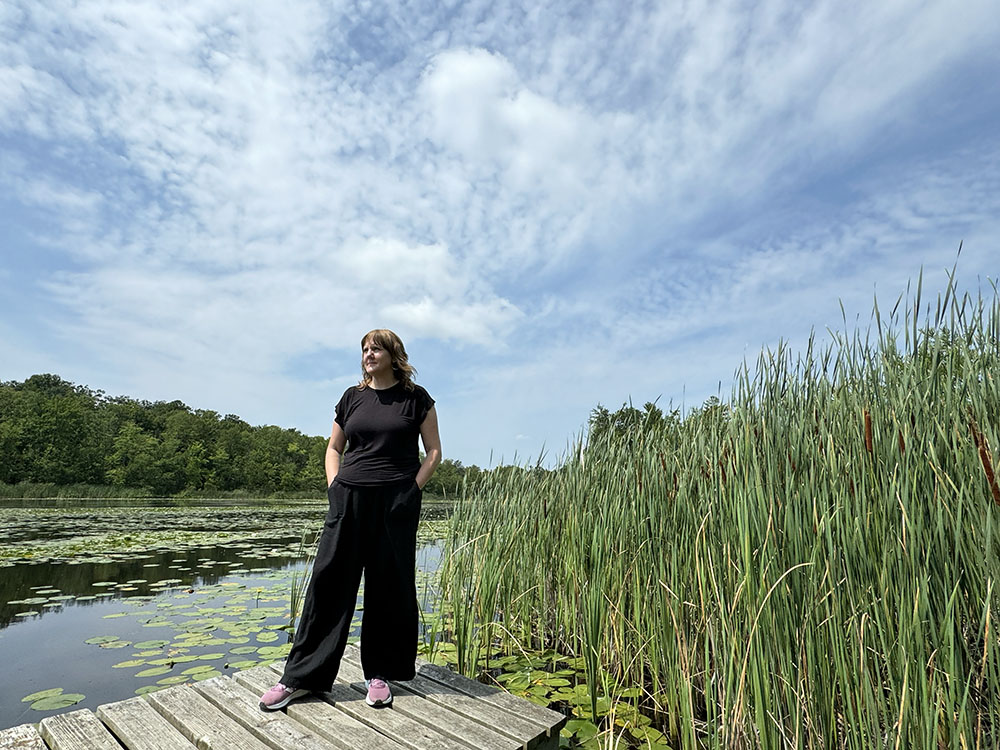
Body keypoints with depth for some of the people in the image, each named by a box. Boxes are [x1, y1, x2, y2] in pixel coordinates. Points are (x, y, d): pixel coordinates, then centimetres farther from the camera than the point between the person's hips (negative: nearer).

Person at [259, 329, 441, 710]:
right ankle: (301, 677, 18)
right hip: (349, 498, 3)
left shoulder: (415, 398, 2)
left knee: (389, 587, 6)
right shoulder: (352, 397, 11)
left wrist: (411, 491, -7)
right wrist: (335, 488, 3)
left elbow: (433, 452, 3)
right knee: (329, 580, 4)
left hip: (396, 503, -2)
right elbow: (333, 448, 18)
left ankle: (379, 674, 23)